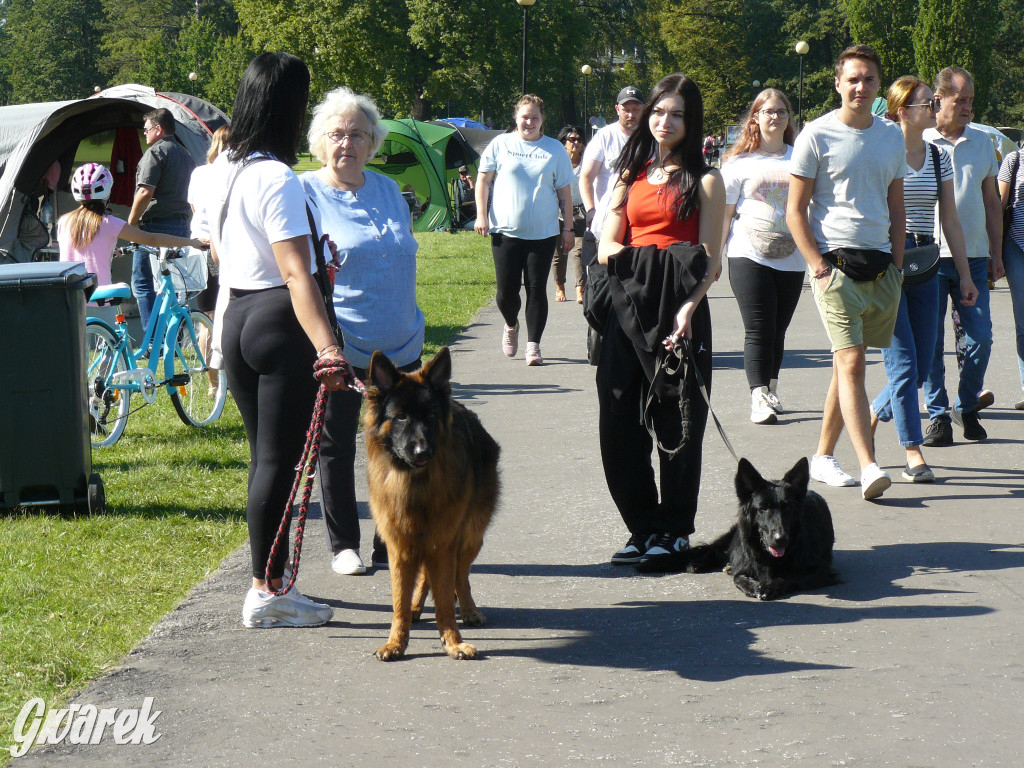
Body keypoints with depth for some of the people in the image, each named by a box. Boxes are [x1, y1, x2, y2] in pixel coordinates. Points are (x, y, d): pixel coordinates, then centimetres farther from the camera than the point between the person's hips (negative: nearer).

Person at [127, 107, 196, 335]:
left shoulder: (155, 152, -9)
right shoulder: (186, 155, 19)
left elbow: (145, 192, -18)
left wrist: (131, 223, -11)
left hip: (156, 223, -8)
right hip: (182, 226, 8)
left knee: (142, 283, -5)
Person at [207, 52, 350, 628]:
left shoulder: (219, 173, 9)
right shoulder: (277, 180, -18)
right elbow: (296, 274, -28)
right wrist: (327, 347, -35)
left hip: (237, 318, 9)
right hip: (281, 322, -9)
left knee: (265, 456, 15)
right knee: (280, 458, -3)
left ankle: (271, 582, 22)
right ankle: (267, 592, 1)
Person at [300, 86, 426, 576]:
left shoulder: (388, 190, 10)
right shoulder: (305, 192, -7)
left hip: (399, 347, 5)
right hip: (337, 349, -5)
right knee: (335, 448, 6)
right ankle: (343, 545, 18)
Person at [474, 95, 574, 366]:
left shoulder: (555, 150, 8)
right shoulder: (501, 144, 6)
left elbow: (564, 193, 11)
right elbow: (483, 181, 9)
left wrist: (568, 228, 7)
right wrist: (482, 215, -1)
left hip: (543, 233, 0)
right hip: (506, 231, 0)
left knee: (537, 290, -2)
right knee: (506, 290, 0)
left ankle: (533, 345, 4)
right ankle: (511, 325, 30)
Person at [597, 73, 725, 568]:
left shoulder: (704, 180, 4)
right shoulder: (630, 175, 18)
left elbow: (710, 258, -4)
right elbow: (606, 246, 12)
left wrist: (688, 308, -22)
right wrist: (630, 255, -12)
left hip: (678, 309, -4)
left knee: (677, 424, -2)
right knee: (619, 421, 2)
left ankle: (673, 531, 9)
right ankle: (642, 527, 14)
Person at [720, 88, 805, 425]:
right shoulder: (739, 161, 5)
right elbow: (725, 212, 5)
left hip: (790, 257, 3)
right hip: (749, 255, -3)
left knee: (778, 330, 8)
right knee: (759, 330, -8)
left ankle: (771, 391, 20)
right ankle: (759, 398, -9)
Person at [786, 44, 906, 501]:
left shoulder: (891, 137, 13)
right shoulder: (817, 136, -2)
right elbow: (795, 211, -3)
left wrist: (896, 264, 9)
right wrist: (819, 266, -10)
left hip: (881, 268, 5)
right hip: (836, 262, -5)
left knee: (847, 364, 9)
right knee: (851, 364, -13)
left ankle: (823, 456, 20)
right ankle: (868, 467, -20)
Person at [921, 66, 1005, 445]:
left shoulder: (982, 142, 13)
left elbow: (992, 202, 18)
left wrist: (996, 253, 14)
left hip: (973, 257, 3)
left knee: (980, 336, -1)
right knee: (931, 340, -1)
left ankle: (967, 408, 16)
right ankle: (938, 415, 8)